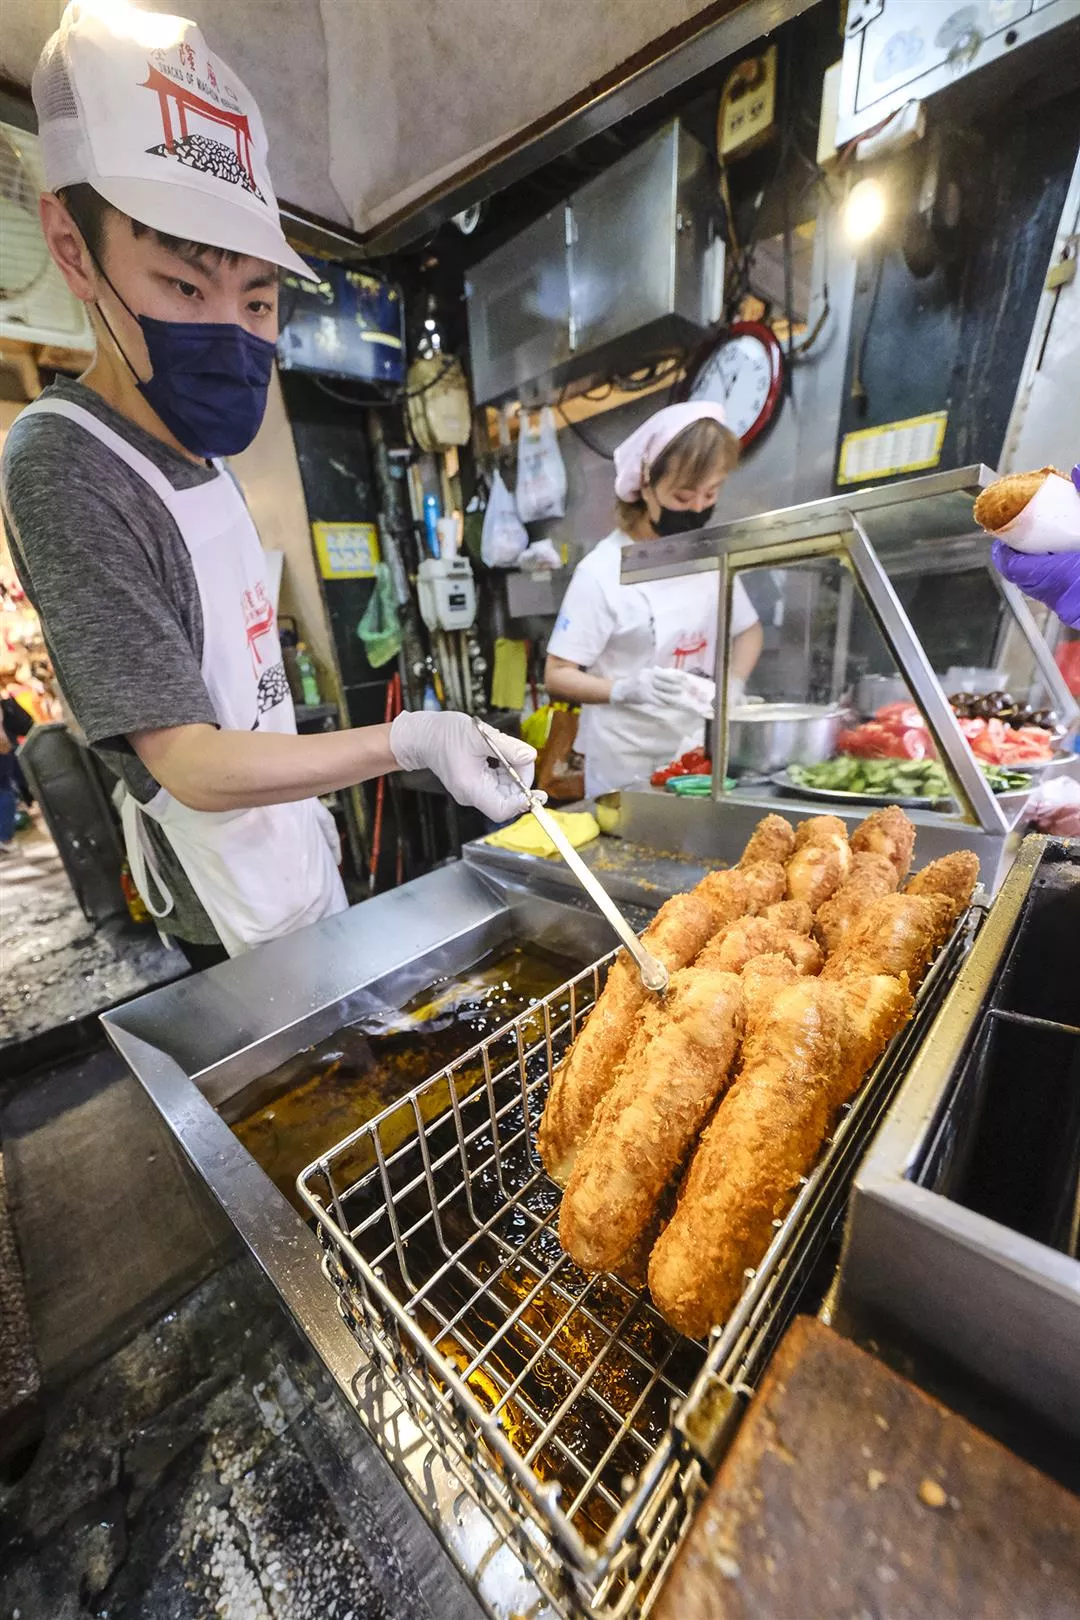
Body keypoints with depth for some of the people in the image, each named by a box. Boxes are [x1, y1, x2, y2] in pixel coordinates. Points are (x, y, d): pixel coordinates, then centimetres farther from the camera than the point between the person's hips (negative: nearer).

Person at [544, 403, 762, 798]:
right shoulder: (602, 571, -15)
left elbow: (748, 629, 14)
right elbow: (558, 675, -15)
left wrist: (734, 684, -6)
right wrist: (627, 689, -32)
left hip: (699, 751, 5)